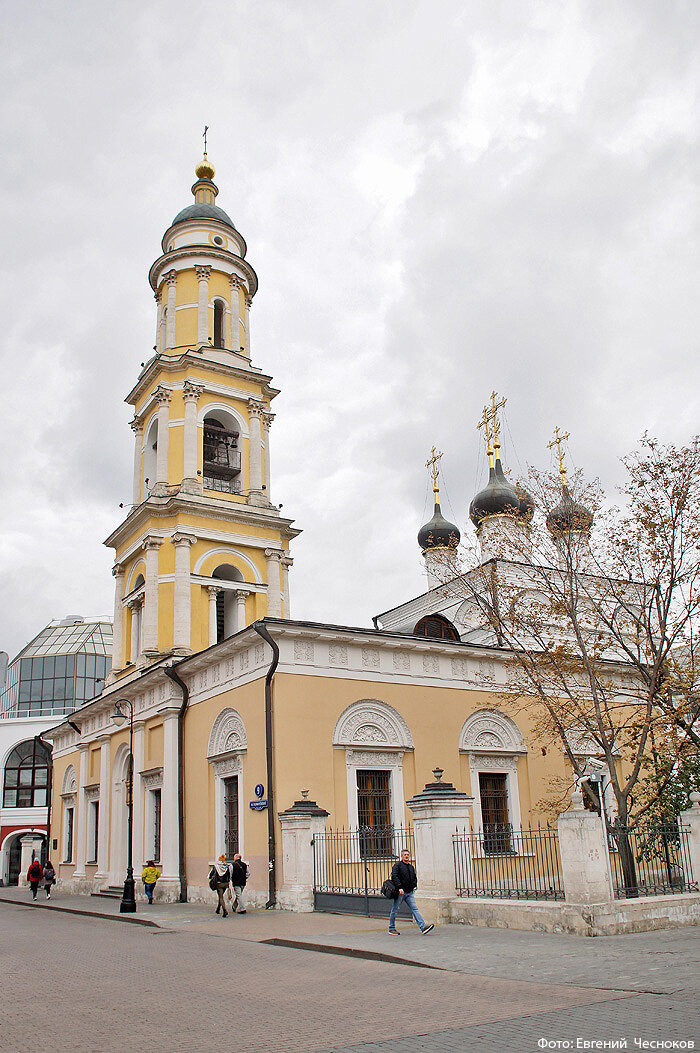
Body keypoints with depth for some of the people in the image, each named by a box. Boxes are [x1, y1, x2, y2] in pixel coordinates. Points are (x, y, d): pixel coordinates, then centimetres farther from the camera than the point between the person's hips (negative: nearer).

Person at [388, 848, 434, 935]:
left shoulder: (411, 867, 18)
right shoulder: (397, 865, -4)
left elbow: (414, 878, 29)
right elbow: (394, 876, -16)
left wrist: (414, 886, 12)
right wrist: (399, 888, -24)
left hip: (409, 892, 6)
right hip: (400, 892, -6)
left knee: (415, 909, -3)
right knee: (395, 910, 3)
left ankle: (423, 927, -12)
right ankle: (391, 928, 14)